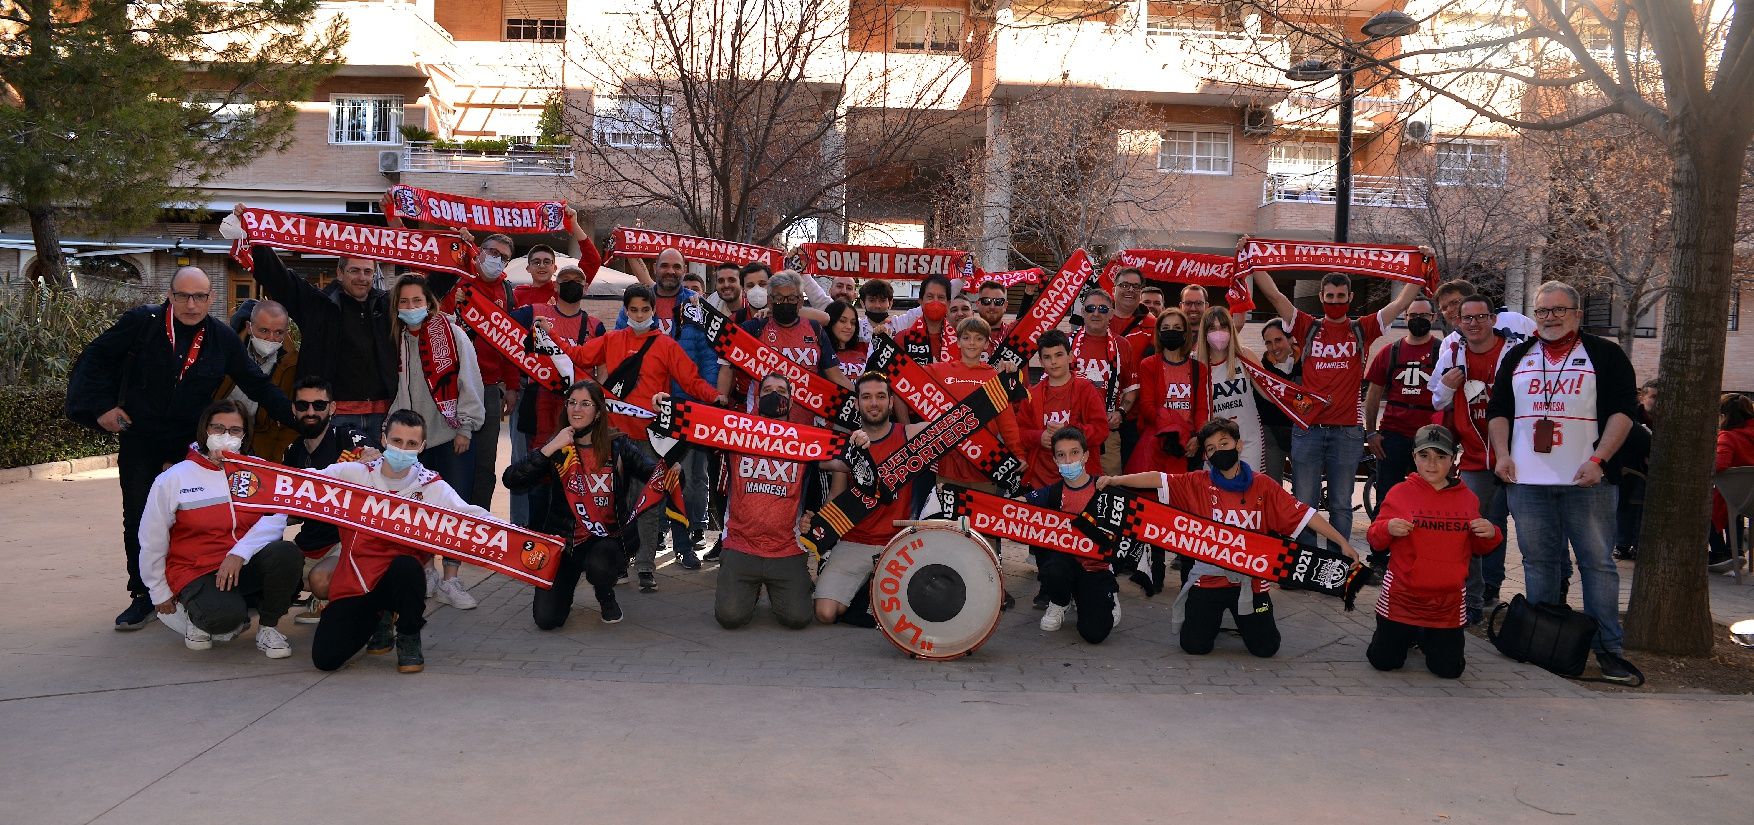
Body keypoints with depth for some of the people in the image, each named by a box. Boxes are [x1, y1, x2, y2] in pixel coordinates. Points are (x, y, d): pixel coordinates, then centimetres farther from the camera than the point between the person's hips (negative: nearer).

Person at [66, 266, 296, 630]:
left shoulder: (222, 337, -4)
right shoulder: (142, 322, -11)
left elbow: (257, 384, 1)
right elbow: (96, 358, -1)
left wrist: (297, 417, -6)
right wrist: (101, 406, -8)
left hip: (192, 442, 1)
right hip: (139, 437, 0)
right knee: (139, 518, 5)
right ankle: (143, 596, 16)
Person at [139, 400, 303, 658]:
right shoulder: (172, 479, -1)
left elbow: (276, 517, -10)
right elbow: (152, 542, 5)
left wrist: (240, 553, -24)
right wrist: (161, 595, 9)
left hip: (246, 565, 3)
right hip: (196, 573, -3)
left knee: (286, 553, -30)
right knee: (225, 614, -34)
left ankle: (268, 628, -7)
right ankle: (200, 615, 5)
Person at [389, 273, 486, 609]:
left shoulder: (450, 332, -4)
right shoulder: (395, 337, 7)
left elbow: (468, 380, -4)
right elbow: (392, 386, 11)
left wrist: (465, 427, -7)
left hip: (450, 436, -3)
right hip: (411, 438, 3)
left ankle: (450, 581, 4)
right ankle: (423, 574, 20)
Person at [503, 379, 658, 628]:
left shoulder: (617, 445, -1)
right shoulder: (557, 447, 1)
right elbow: (511, 480, -12)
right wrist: (550, 449, -20)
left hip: (606, 537, -1)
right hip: (563, 537, 1)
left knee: (599, 565, -37)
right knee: (546, 619, -13)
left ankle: (606, 597, 2)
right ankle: (564, 589, 26)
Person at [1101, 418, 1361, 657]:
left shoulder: (1262, 486, -2)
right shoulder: (1198, 483, -3)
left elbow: (1303, 514, -3)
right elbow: (1159, 480, -14)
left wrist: (1342, 542, -7)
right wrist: (1115, 480, -25)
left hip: (1250, 580, 1)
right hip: (1208, 577, 0)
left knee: (1265, 647, -2)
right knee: (1195, 645, -6)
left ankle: (1244, 619, 32)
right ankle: (1213, 616, 30)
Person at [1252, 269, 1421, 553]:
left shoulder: (1362, 330, 8)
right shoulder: (1308, 327, 6)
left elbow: (1401, 303, 6)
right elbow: (1274, 295, 1)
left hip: (1346, 432, 0)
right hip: (1307, 429, 0)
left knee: (1341, 506, 7)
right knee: (1303, 503, 3)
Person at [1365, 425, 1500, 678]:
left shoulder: (1467, 498, 4)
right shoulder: (1400, 493, -3)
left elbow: (1478, 550, 13)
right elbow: (1376, 541, -1)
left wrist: (1490, 534, -8)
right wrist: (1387, 528, -22)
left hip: (1448, 601, 1)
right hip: (1401, 596, -1)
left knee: (1448, 669, -1)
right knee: (1383, 661, 0)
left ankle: (1429, 637, 32)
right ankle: (1406, 634, 33)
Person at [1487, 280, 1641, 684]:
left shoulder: (1605, 355, 4)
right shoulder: (1518, 357, 15)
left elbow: (1623, 409, -3)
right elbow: (1498, 409, 16)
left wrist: (1598, 459, -14)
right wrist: (1502, 454, 1)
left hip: (1588, 480, -3)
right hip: (1527, 481, 3)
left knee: (1597, 562, -3)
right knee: (1538, 562, 7)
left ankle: (1608, 648, 1)